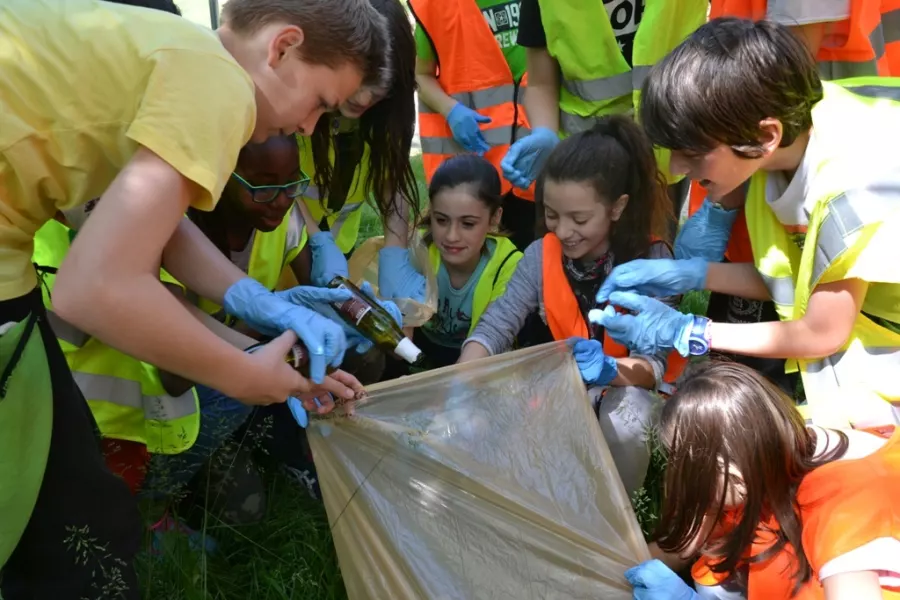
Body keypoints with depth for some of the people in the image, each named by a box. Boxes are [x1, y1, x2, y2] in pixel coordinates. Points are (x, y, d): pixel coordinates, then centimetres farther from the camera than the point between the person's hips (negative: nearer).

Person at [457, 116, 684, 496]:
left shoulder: (651, 259, -22)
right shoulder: (542, 256, -13)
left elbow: (654, 361, -24)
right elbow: (496, 325, -21)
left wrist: (610, 370, -46)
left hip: (632, 378, -3)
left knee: (620, 429, -34)